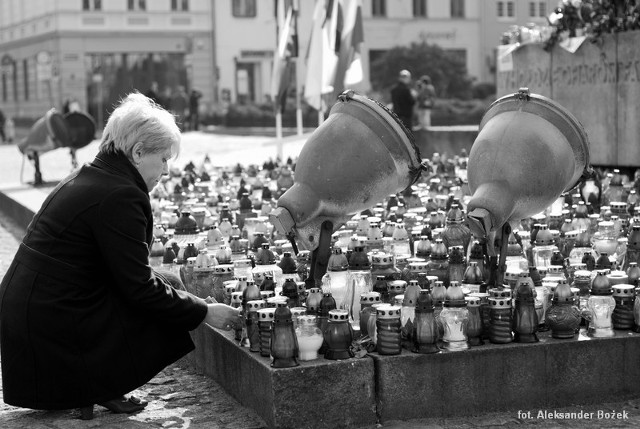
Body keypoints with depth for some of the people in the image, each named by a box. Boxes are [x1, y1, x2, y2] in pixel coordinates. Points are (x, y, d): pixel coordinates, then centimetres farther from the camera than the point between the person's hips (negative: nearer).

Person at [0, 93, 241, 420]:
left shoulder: (86, 178, 13)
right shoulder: (119, 196, -18)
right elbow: (140, 289, -17)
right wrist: (205, 313, -7)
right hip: (50, 328, -10)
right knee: (169, 290, -4)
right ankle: (99, 389, -1)